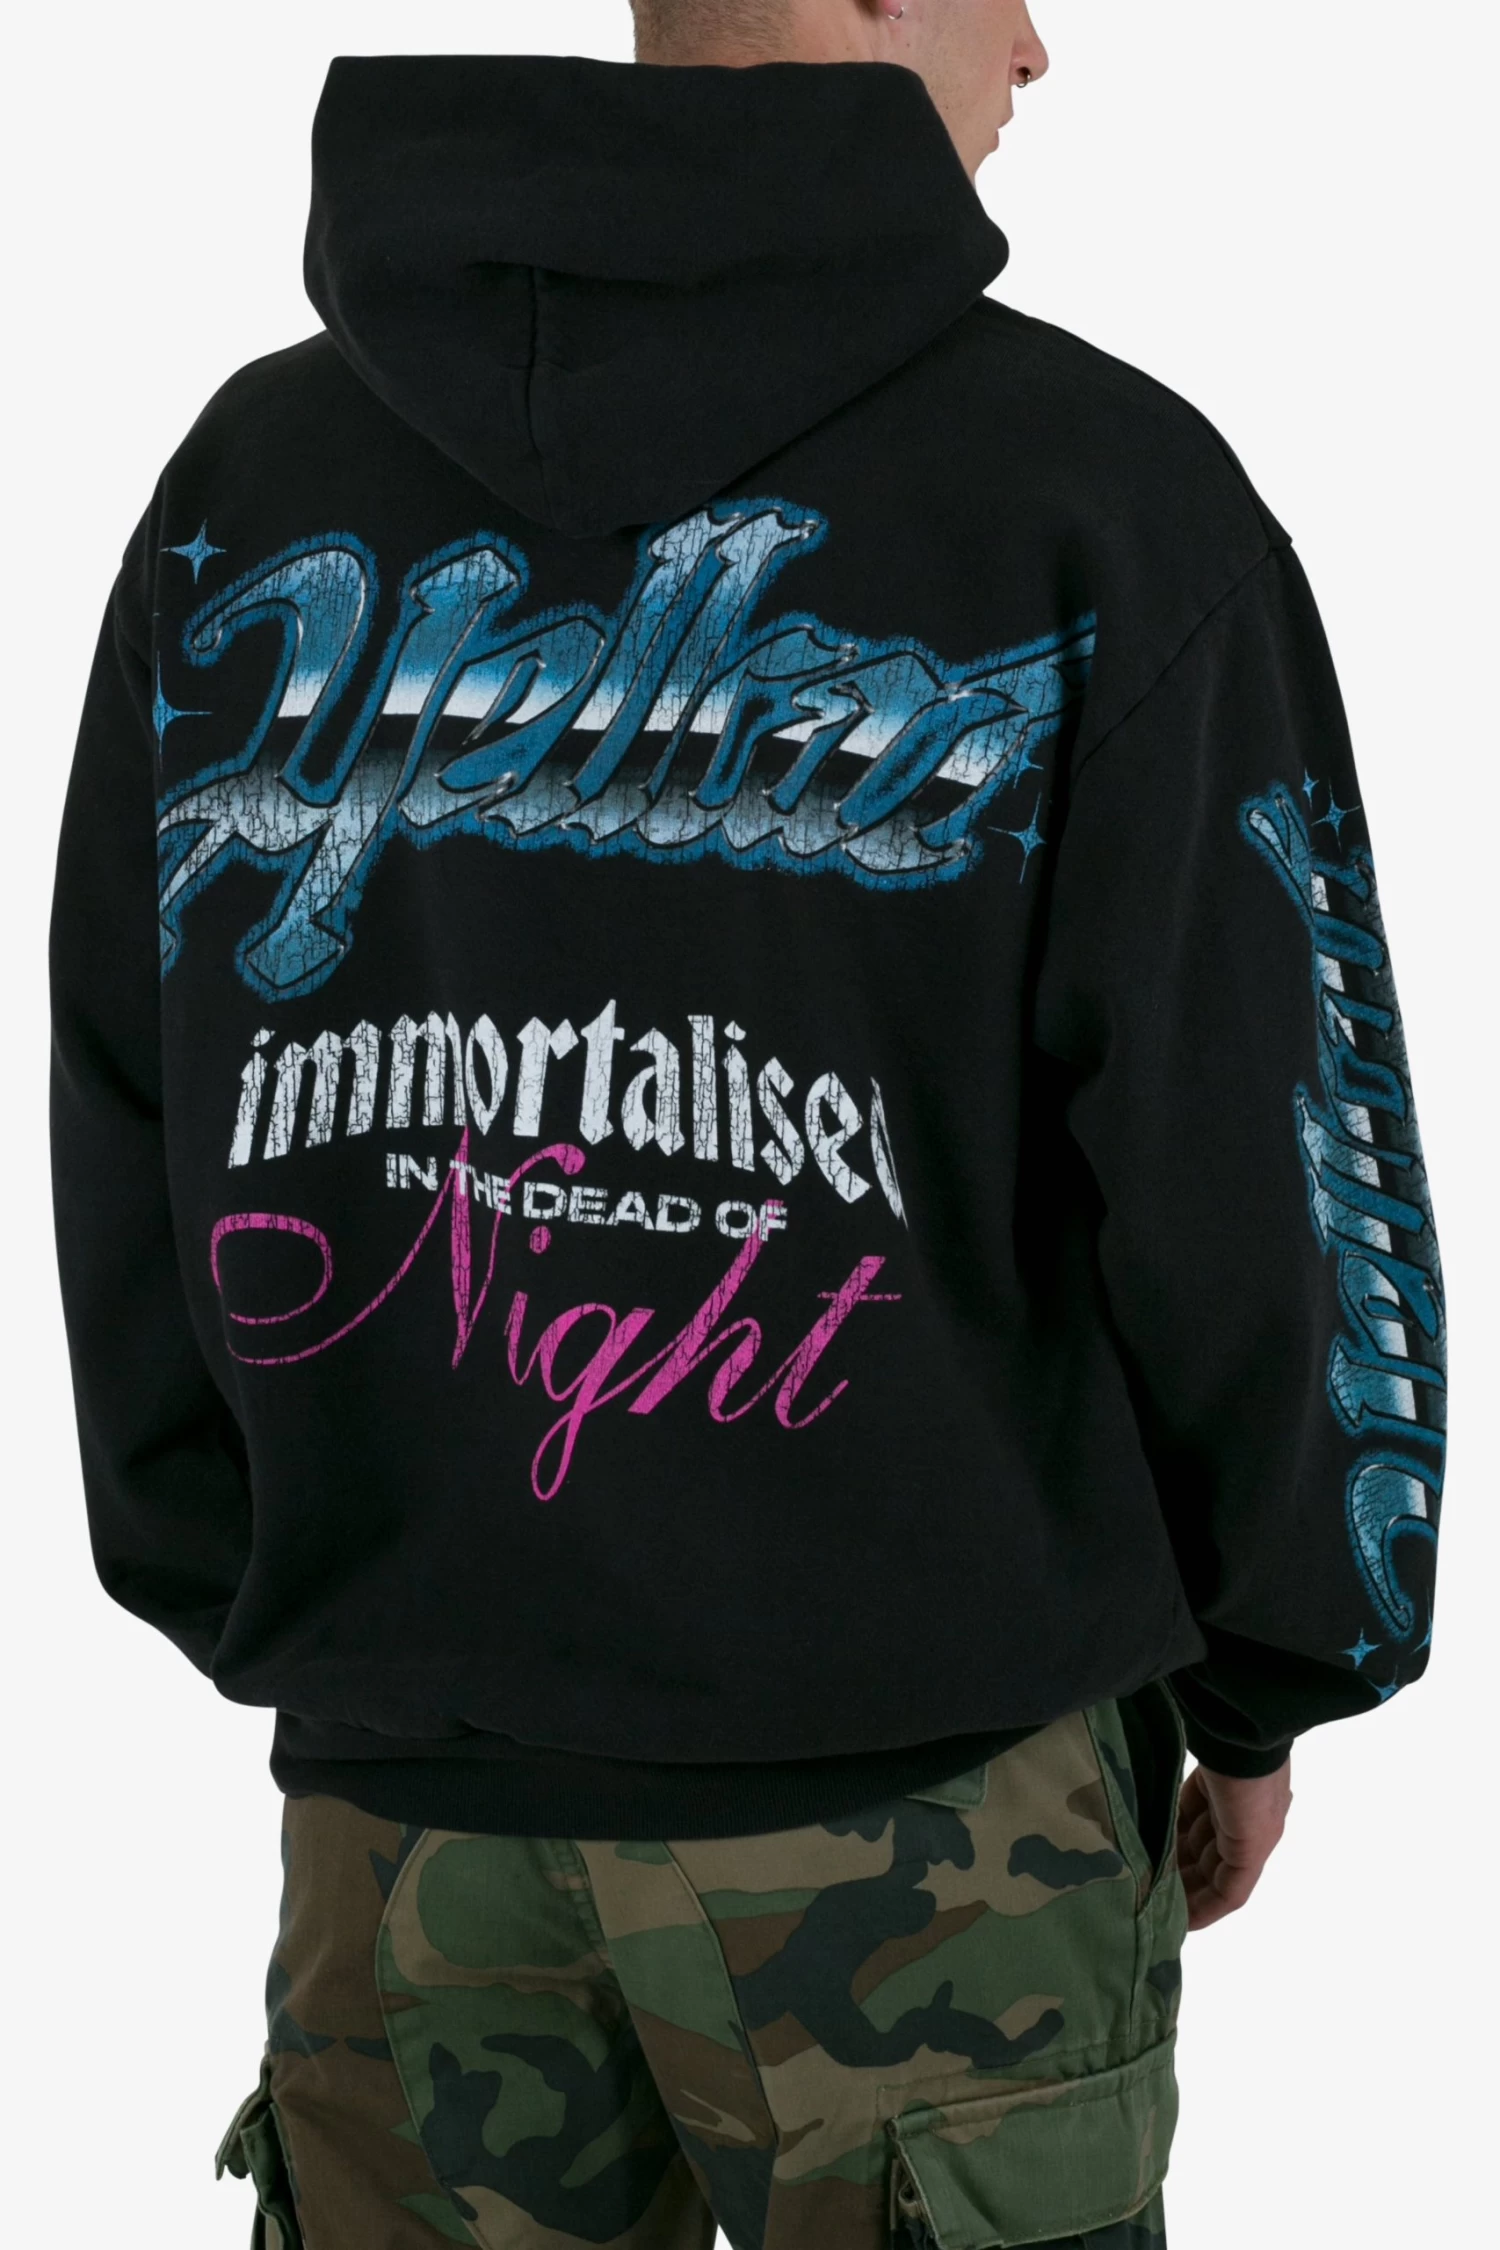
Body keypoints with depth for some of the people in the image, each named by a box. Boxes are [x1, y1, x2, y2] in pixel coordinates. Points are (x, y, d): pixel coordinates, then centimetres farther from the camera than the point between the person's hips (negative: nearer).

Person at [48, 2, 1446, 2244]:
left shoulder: (253, 476, 2)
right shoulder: (1096, 487, -9)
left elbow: (131, 1146, 5)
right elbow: (1237, 1164, -7)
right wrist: (1260, 1682, 7)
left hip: (399, 1782, 4)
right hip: (912, 1801, -3)